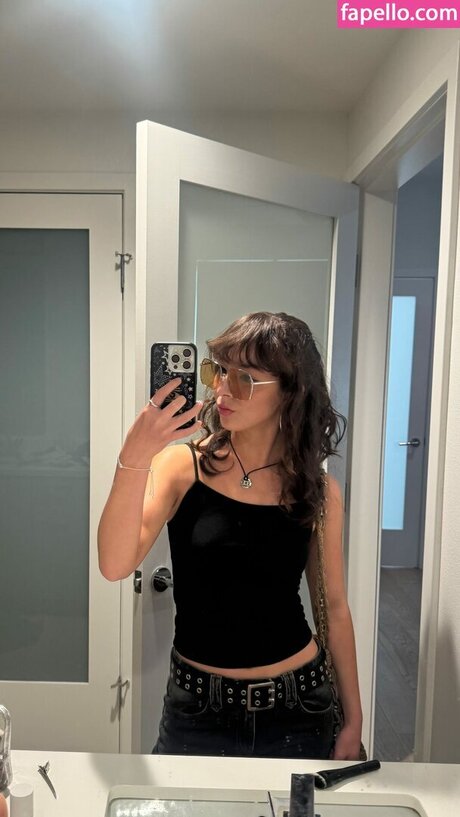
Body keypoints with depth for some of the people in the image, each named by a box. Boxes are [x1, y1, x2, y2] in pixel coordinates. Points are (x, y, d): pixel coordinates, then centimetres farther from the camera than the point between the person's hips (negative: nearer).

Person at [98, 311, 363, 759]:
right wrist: (134, 460, -37)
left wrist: (353, 720, 6)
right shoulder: (181, 466, -11)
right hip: (196, 710, -1)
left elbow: (334, 608, 2)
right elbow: (115, 565, -23)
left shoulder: (319, 490, -7)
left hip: (297, 710, 1)